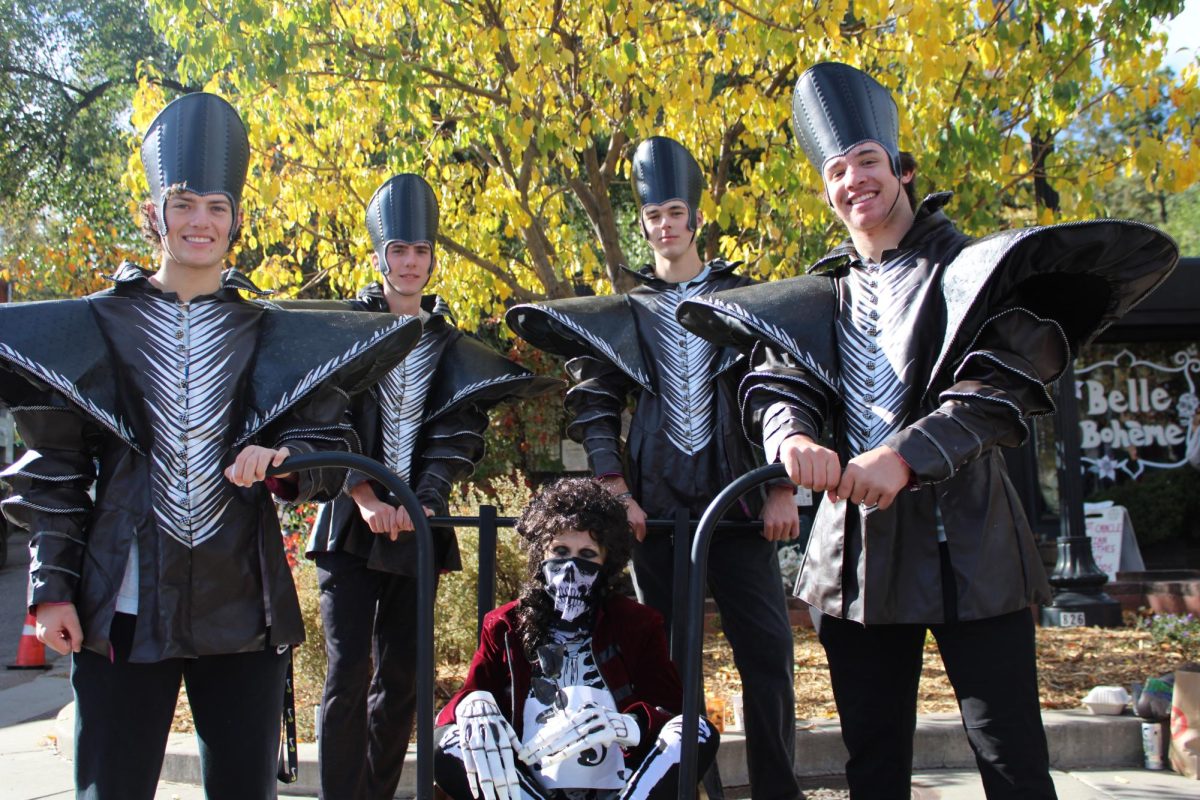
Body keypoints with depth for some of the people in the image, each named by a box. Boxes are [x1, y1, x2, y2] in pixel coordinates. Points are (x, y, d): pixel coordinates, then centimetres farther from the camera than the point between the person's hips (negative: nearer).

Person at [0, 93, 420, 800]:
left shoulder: (278, 338, 7)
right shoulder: (93, 329, 5)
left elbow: (332, 454, 6)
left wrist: (281, 461, -16)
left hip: (242, 605, 1)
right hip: (122, 606, -1)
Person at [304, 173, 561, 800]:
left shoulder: (451, 345, 12)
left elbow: (456, 433, 1)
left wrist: (424, 503, -16)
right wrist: (366, 499, -19)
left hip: (416, 529, 3)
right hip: (351, 524, -2)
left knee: (399, 680, 6)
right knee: (347, 677, -8)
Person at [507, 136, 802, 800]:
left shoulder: (742, 299, 11)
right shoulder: (622, 314, 14)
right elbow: (594, 405, 7)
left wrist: (781, 489, -6)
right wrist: (615, 492, -6)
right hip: (656, 503, 1)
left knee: (767, 649, -4)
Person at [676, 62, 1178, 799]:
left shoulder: (970, 270, 1)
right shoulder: (822, 298, 14)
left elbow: (1003, 388, -13)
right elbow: (779, 385, 0)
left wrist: (904, 457, -28)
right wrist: (792, 438, -24)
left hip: (965, 545, -4)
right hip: (857, 545, 4)